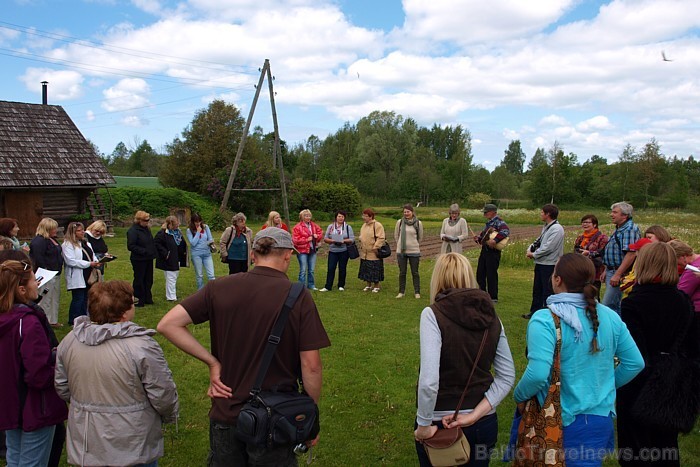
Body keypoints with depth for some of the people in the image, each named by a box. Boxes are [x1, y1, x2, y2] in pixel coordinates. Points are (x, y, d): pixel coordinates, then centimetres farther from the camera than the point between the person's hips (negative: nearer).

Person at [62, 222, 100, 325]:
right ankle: (73, 321, 5)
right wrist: (89, 264, -20)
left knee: (85, 298, 12)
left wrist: (96, 262, -2)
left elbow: (92, 255, 22)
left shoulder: (85, 243, 18)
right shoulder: (67, 244, -10)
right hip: (77, 278, -8)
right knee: (78, 299, -5)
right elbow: (71, 261, -19)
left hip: (88, 276, 8)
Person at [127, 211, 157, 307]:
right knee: (139, 280, 1)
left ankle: (148, 298, 25)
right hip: (139, 260, -8)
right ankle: (139, 300, 10)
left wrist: (153, 253, 7)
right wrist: (144, 251, -23)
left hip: (148, 259, 8)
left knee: (148, 280, 14)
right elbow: (131, 246, -21)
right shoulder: (132, 230, -14)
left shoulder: (146, 229, 12)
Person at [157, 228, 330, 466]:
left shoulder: (219, 288, -7)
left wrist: (212, 361, -5)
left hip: (225, 414, 3)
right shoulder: (299, 297, -14)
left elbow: (168, 325, -8)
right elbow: (311, 366, -14)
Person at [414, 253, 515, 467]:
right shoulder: (490, 315, -2)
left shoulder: (433, 314, -18)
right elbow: (507, 377, -2)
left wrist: (424, 426, -15)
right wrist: (474, 415, -7)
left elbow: (429, 381, -27)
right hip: (484, 422, 4)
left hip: (440, 422, -4)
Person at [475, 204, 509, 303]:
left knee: (491, 275, -3)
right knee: (480, 274, 14)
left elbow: (506, 231, -30)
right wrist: (478, 238, 5)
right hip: (484, 250, 9)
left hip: (493, 251, -9)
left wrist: (495, 240, -36)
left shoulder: (499, 222, -12)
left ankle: (493, 298, 7)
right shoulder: (488, 223, 16)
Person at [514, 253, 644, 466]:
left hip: (564, 423, -5)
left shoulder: (545, 320, -21)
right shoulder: (610, 316, -2)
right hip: (603, 418, 5)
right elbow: (635, 363, 6)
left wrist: (520, 396, -9)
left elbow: (537, 374, -28)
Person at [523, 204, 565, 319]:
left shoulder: (557, 229, -17)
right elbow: (539, 241, 16)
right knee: (537, 289, 17)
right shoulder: (546, 227, 14)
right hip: (540, 263, 10)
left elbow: (548, 247, -22)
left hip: (549, 265, -10)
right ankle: (535, 312, 28)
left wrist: (534, 254, -13)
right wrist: (530, 248, -3)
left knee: (547, 291, -1)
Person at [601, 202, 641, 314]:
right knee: (615, 306, 15)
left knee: (607, 306, -12)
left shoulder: (630, 229, -16)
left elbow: (631, 254, -25)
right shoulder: (619, 229, 18)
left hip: (620, 273, -10)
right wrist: (606, 271, 21)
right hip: (611, 271, 10)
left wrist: (617, 274, -27)